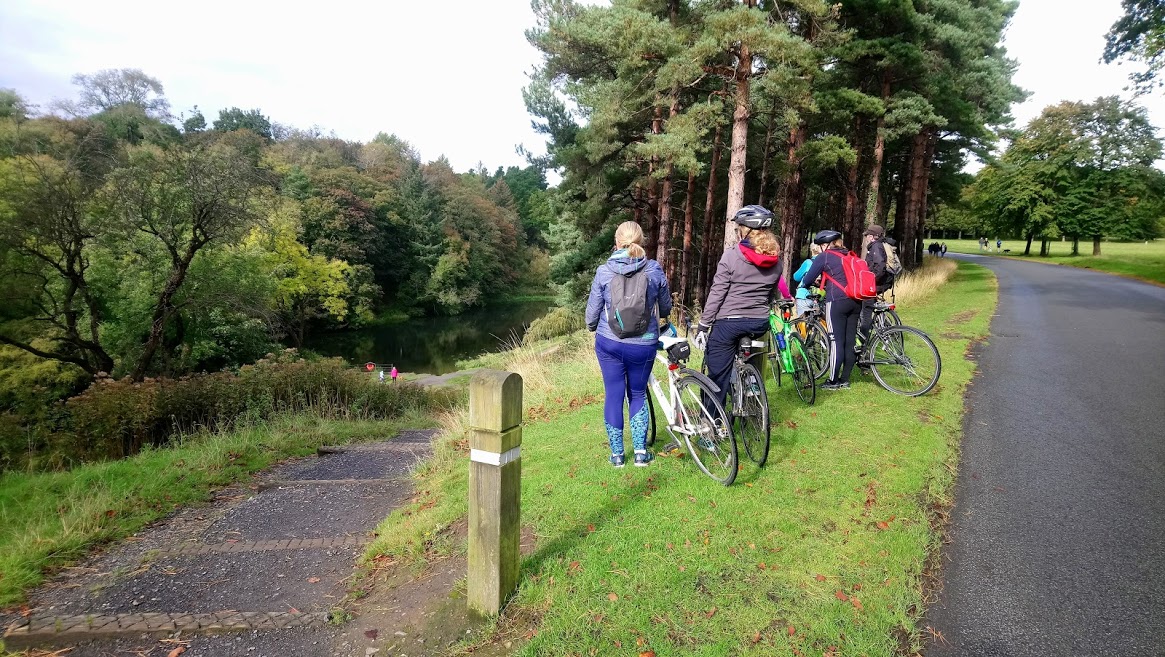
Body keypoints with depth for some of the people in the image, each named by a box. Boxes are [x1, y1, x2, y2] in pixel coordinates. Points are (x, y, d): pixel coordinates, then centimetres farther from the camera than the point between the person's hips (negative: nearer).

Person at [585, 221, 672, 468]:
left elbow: (592, 311, 1)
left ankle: (617, 454, 18)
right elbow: (665, 308, 8)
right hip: (643, 345, 1)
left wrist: (592, 327, 22)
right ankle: (640, 451, 17)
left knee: (614, 395, 11)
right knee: (638, 394, 18)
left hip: (609, 343, 0)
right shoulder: (654, 270, -5)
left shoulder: (604, 271, -7)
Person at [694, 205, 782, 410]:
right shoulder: (775, 261, 5)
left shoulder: (731, 256, -10)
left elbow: (716, 294, -11)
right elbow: (771, 295, 13)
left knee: (717, 376, 2)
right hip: (759, 324, 5)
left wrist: (703, 326, -6)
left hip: (728, 322, -5)